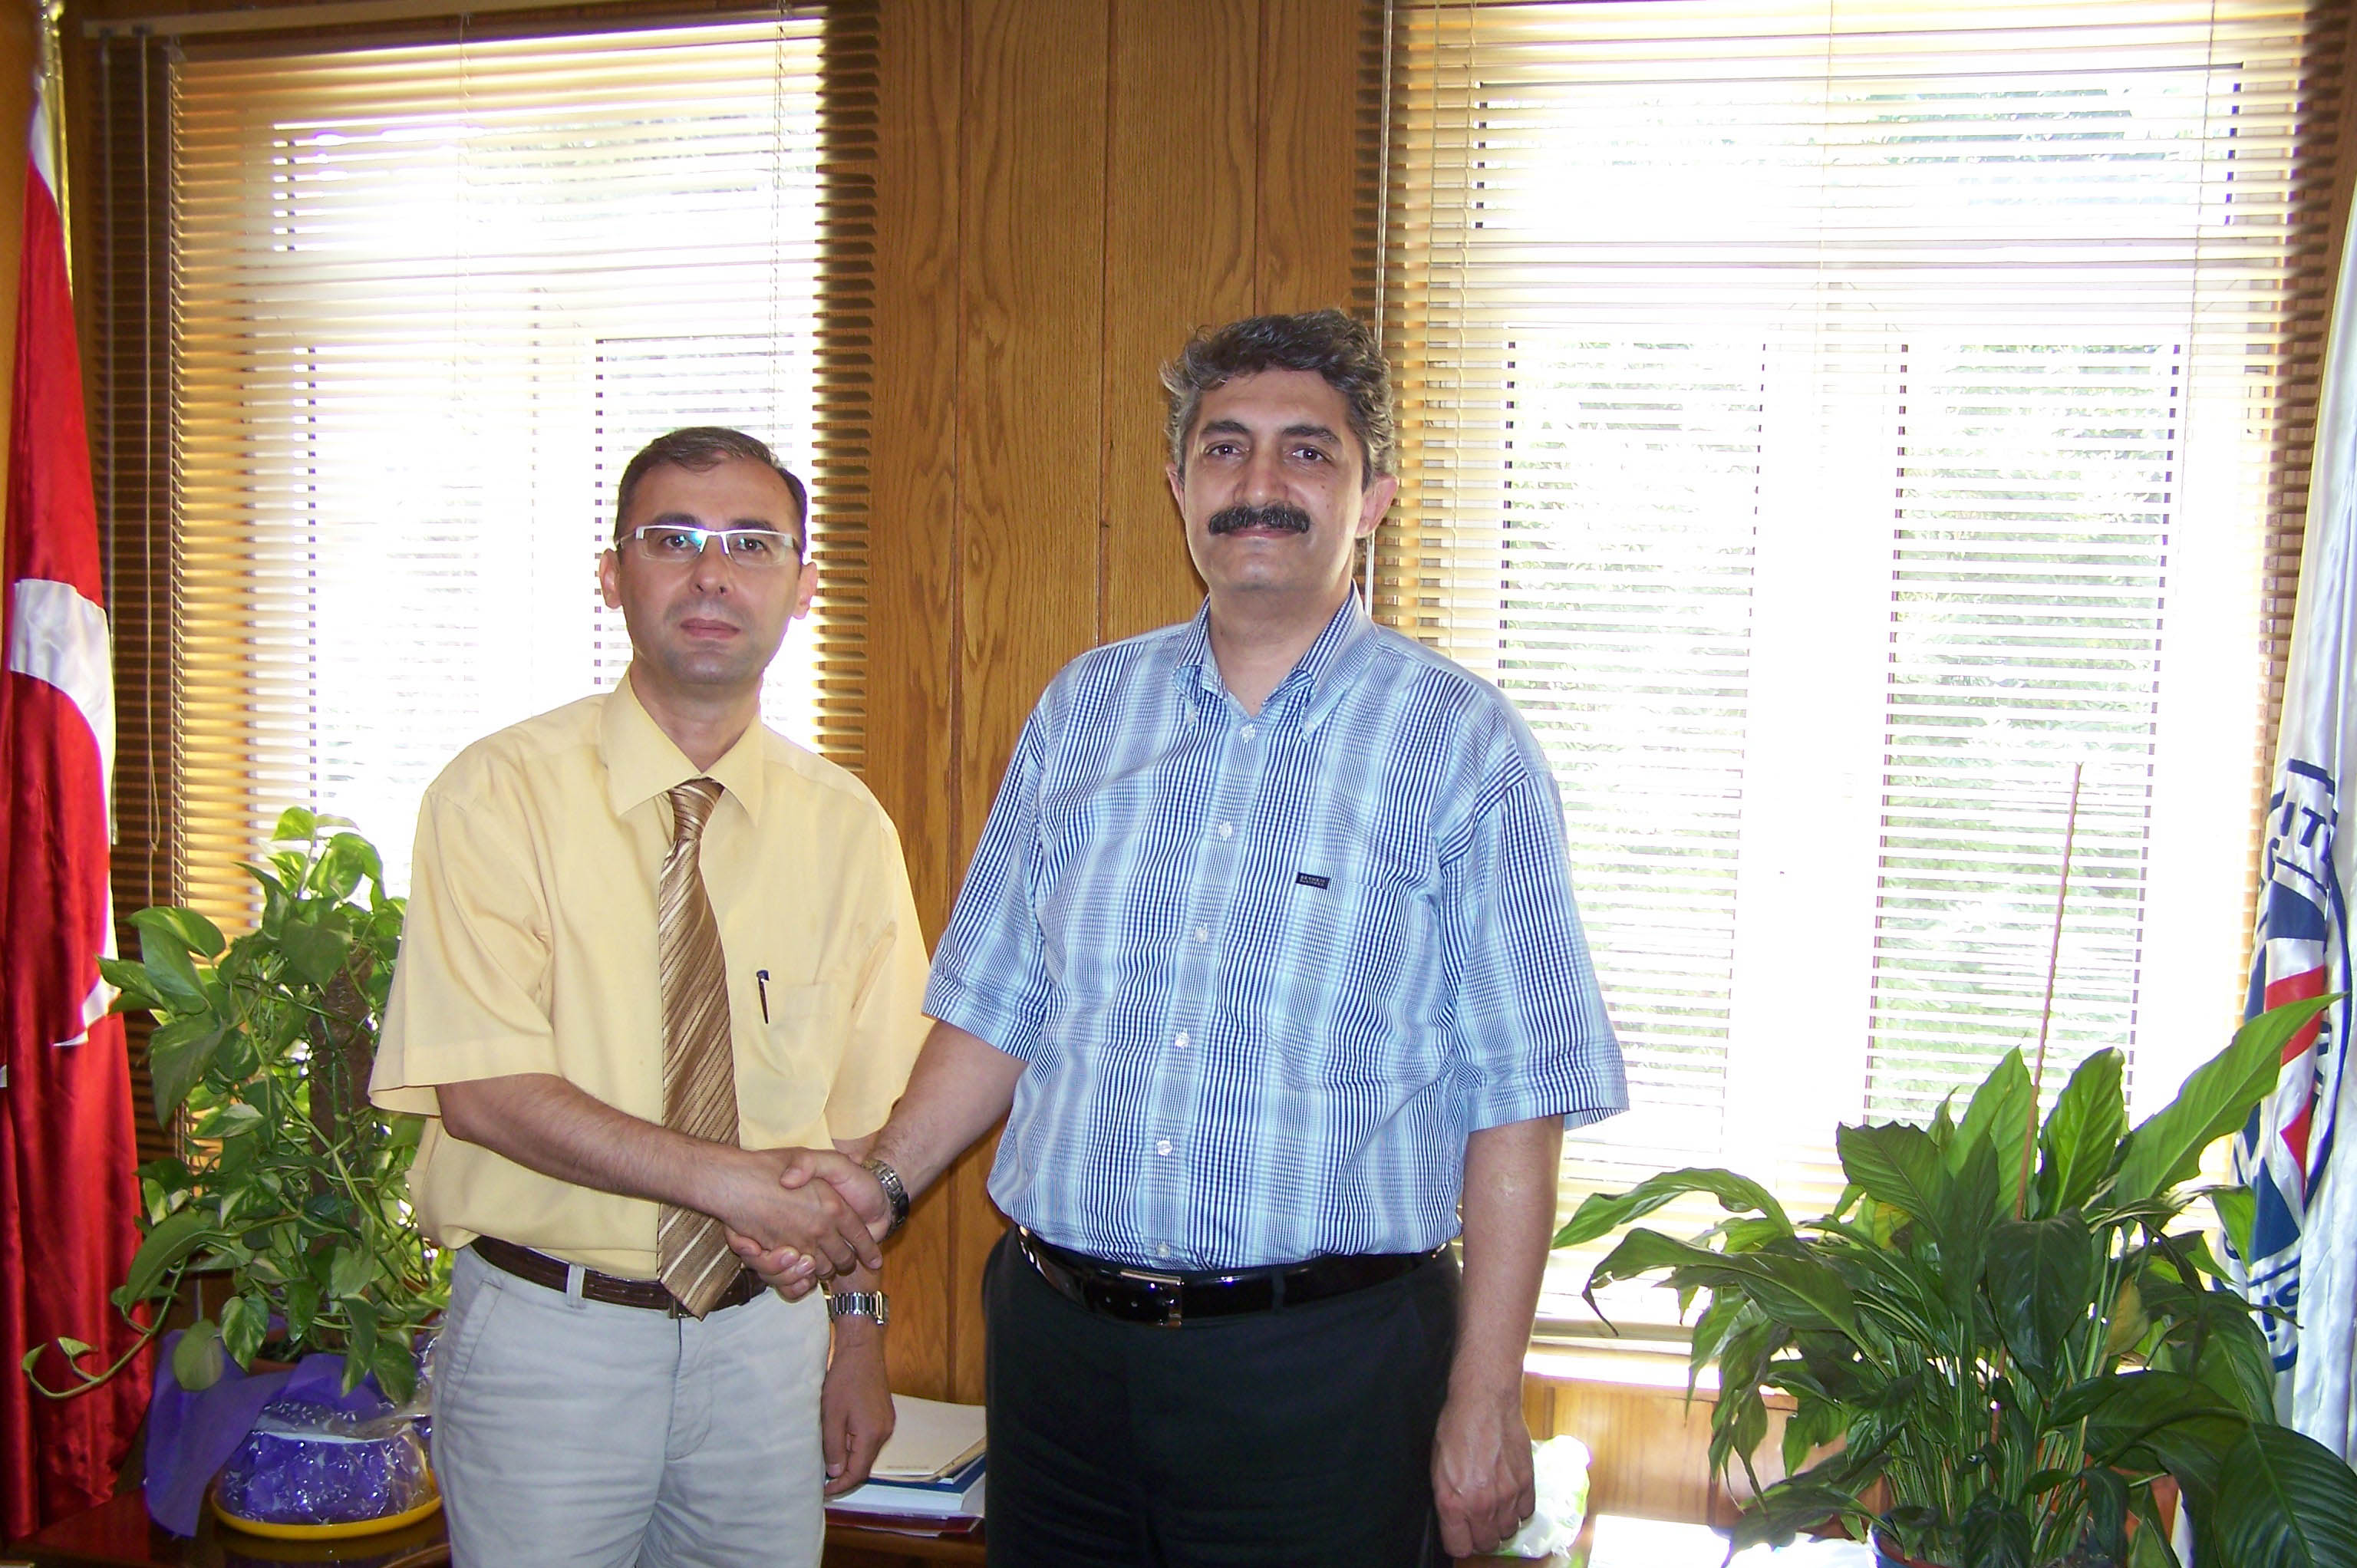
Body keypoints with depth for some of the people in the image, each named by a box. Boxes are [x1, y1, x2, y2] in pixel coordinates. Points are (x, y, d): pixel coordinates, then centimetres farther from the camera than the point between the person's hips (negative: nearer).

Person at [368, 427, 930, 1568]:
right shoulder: (501, 793, -9)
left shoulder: (845, 829, 2)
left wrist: (860, 1327, 3)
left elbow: (863, 1112, 5)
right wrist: (729, 1179, -20)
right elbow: (483, 1089, -16)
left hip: (765, 1336, 3)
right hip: (546, 1335, -3)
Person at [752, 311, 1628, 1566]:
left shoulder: (1465, 744, -5)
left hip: (1324, 1368, -3)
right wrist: (886, 1178, -2)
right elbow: (1000, 1006, 12)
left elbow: (1516, 1102, -7)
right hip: (1057, 1338, 4)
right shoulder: (1082, 708, 7)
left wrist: (1485, 1403, -9)